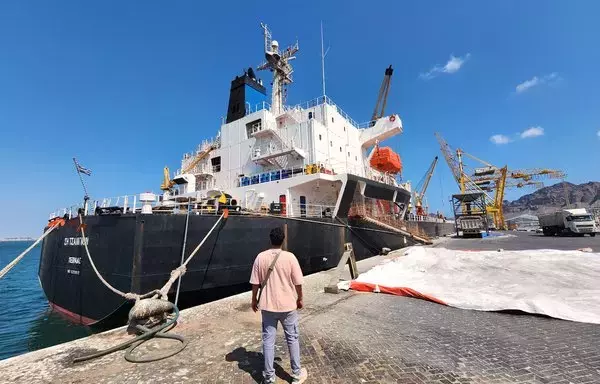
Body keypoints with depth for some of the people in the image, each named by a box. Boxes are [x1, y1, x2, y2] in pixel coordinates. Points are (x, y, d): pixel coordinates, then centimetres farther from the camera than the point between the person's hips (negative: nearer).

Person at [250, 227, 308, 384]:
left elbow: (255, 283, -3)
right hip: (287, 304, -1)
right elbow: (297, 283, -9)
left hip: (267, 305, 2)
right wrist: (300, 299, 8)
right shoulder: (290, 257, -14)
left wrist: (254, 300, 12)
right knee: (292, 338, 16)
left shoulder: (260, 257, -8)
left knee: (268, 340, 14)